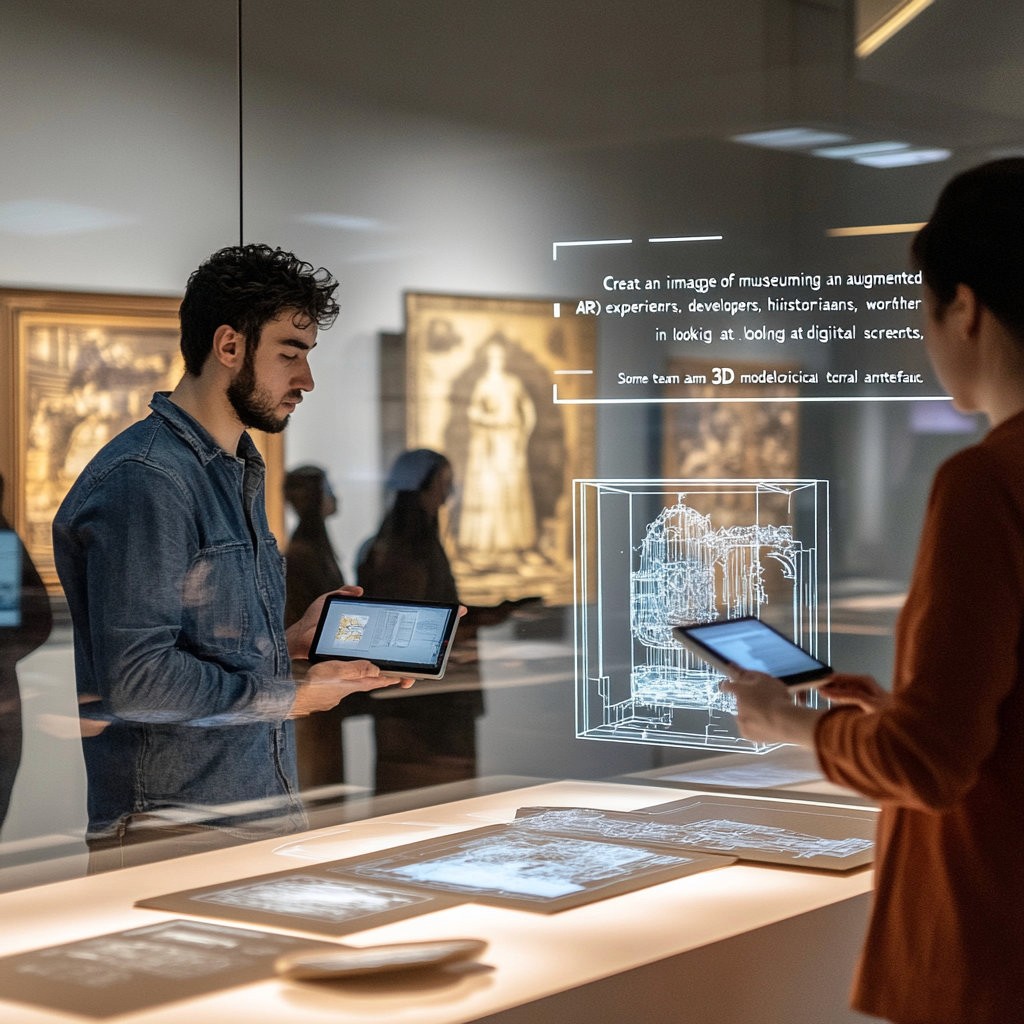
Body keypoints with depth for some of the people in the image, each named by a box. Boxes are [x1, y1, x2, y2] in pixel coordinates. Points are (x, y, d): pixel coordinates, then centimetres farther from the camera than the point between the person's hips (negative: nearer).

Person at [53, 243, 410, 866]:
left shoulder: (239, 472, 17)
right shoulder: (144, 478, -16)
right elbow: (135, 677, -22)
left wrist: (292, 641, 7)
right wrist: (293, 697, -13)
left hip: (268, 809, 9)